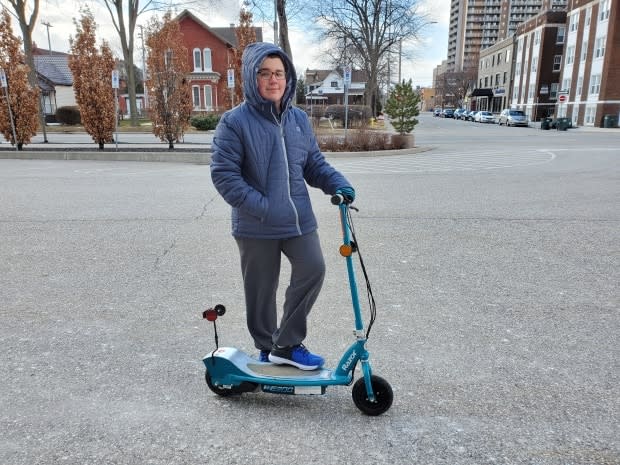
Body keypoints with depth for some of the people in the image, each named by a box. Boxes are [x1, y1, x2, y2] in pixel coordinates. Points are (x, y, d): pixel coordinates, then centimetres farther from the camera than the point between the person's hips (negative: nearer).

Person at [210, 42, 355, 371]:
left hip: (299, 219, 4)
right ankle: (266, 348, 31)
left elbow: (314, 163, 15)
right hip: (256, 226, -4)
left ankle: (286, 344, 10)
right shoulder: (235, 122, -8)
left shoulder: (299, 119, 8)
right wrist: (262, 206, -20)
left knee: (313, 270, -9)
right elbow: (223, 174, -13)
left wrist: (338, 184, -4)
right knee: (261, 289, 7)